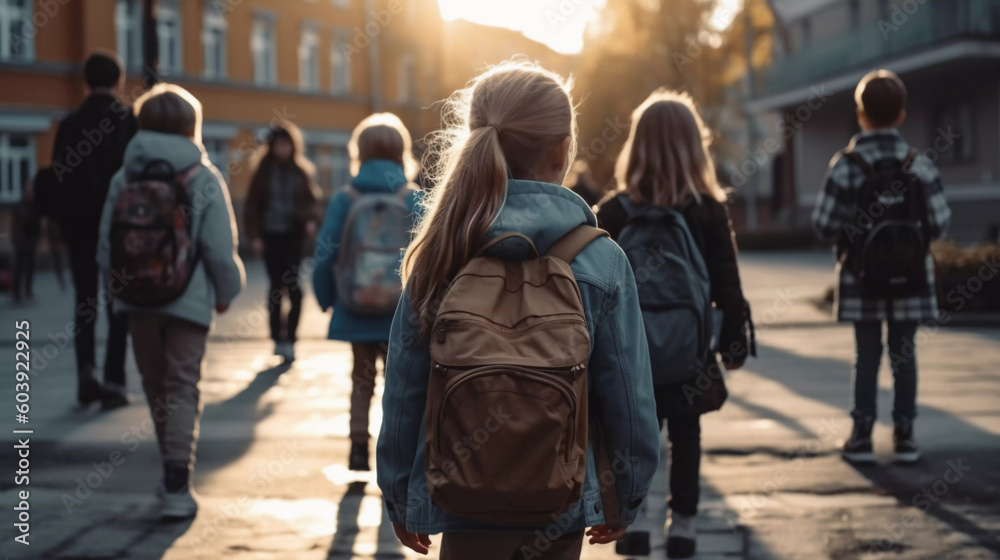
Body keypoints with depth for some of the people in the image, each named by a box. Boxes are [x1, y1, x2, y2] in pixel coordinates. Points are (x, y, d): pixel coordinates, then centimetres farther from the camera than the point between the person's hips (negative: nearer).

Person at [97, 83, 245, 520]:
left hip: (138, 300, 3)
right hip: (189, 299, -3)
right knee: (183, 390, 2)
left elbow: (106, 246, 1)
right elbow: (220, 249, -9)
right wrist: (226, 292, 7)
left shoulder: (124, 178, 1)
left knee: (156, 387, 17)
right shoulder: (204, 180, -8)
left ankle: (175, 475, 29)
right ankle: (177, 487, -6)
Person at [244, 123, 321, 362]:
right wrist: (254, 235, -3)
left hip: (294, 234, -1)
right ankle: (278, 339, 9)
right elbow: (252, 205, 4)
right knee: (276, 285, 2)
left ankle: (290, 338, -5)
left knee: (292, 284, -10)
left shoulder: (302, 170, 5)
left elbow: (313, 198, 8)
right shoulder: (264, 171, 4)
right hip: (270, 234, 1)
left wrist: (312, 220, -11)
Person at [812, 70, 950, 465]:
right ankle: (904, 435, 13)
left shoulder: (846, 165, -10)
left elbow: (825, 225, -11)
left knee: (867, 356, 7)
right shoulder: (919, 165, -5)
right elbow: (939, 224, -6)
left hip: (862, 279, -1)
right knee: (904, 354, 10)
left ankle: (862, 436, 9)